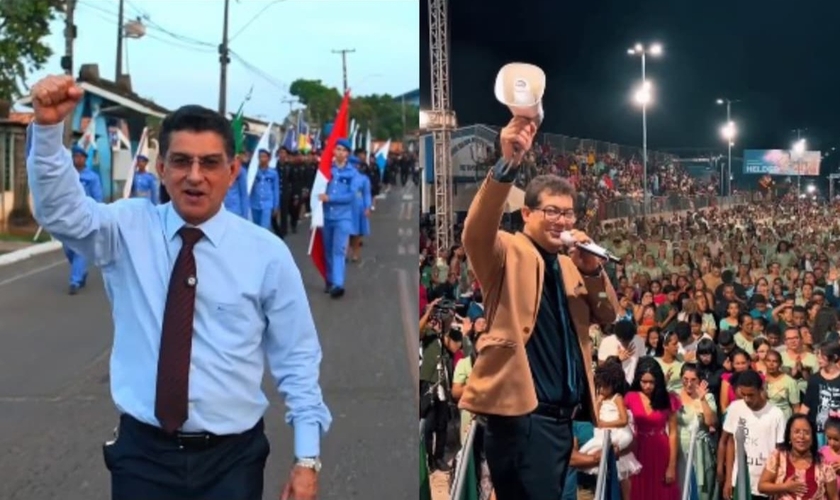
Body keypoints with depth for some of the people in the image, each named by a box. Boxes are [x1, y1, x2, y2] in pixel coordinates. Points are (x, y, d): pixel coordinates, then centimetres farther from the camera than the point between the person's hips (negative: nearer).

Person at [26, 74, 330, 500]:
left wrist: (307, 457, -4)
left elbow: (297, 359, -1)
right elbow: (60, 212, -19)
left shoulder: (267, 253, -5)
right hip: (143, 453, 1)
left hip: (231, 457, -1)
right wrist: (48, 128, -36)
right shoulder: (127, 230, -1)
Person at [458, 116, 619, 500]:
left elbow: (607, 316, 13)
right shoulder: (508, 253, -3)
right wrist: (508, 165, -38)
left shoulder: (569, 265, 19)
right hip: (522, 415, -8)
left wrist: (592, 269, -6)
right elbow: (476, 233, -24)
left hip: (562, 416, 8)